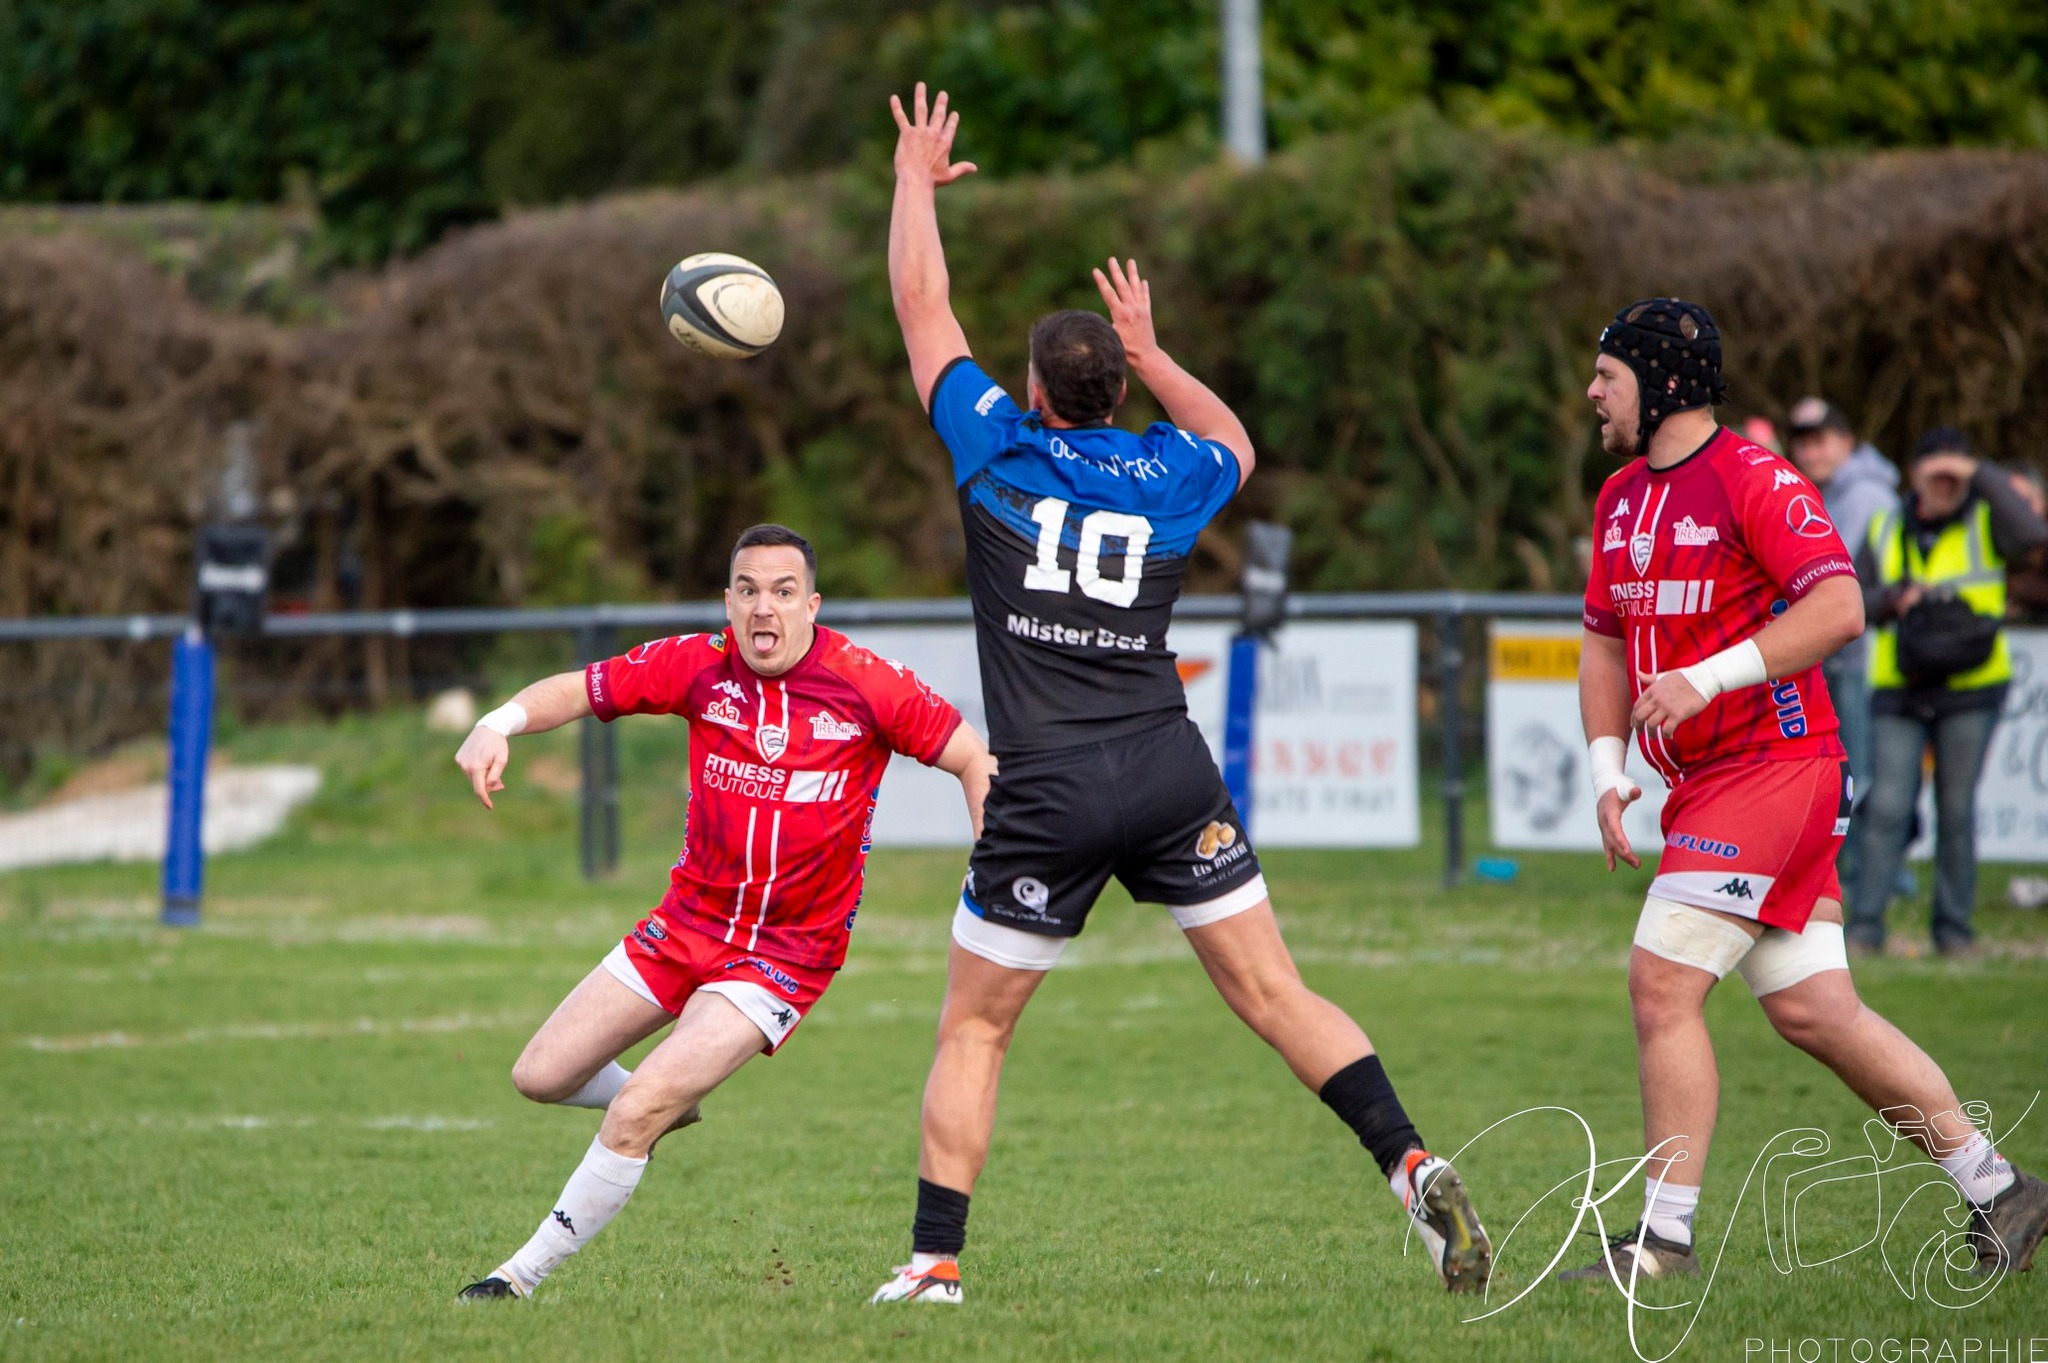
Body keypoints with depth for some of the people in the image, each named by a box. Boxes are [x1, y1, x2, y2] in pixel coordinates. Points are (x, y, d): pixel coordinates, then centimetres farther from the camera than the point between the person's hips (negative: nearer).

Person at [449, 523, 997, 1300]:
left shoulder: (865, 686, -15)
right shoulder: (699, 667, -6)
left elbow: (974, 761, -7)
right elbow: (576, 691, 0)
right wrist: (498, 726, -20)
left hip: (787, 956, -5)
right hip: (688, 921, 5)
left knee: (633, 1114, -20)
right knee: (541, 1077, 7)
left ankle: (527, 1275, -4)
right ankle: (666, 1105, 39)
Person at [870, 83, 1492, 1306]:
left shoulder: (999, 446, 0)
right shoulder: (1167, 474, 8)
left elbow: (922, 307, 12)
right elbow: (1236, 444, 34)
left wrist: (917, 182, 25)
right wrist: (1150, 351, 38)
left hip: (1048, 796, -3)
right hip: (1173, 778, 3)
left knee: (973, 1031, 7)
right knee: (1278, 996, 3)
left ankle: (935, 1263, 3)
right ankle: (1413, 1166, -12)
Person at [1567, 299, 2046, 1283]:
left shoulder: (1756, 483, -12)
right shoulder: (1621, 498, 15)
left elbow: (1838, 610, -22)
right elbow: (1605, 642, 23)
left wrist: (1707, 679, -27)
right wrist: (1607, 769, 10)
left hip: (1775, 767, -8)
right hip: (1703, 787, 8)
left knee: (1661, 983, -14)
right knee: (1813, 1013, 7)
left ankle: (1664, 1238, -8)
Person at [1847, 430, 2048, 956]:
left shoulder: (1984, 523, 2)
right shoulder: (1886, 531, 10)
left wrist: (1982, 475, -14)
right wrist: (1893, 597, -11)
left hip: (1970, 693, -2)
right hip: (1900, 694, 2)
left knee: (1956, 810, 1)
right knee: (1887, 808, -9)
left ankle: (1954, 925, 9)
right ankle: (1865, 923, -10)